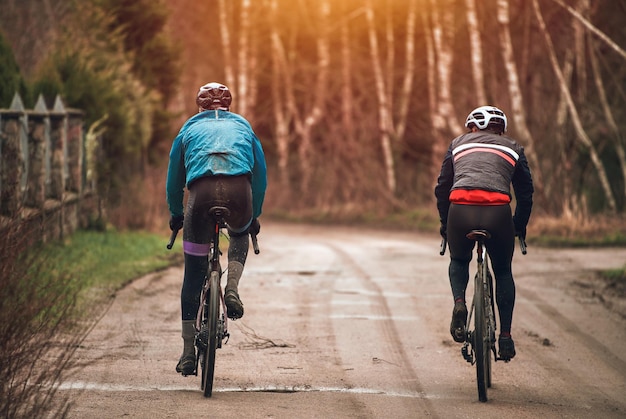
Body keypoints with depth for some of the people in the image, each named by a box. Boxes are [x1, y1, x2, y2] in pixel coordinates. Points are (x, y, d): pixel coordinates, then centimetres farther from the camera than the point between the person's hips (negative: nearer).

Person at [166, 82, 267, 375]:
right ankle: (232, 288, 8)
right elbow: (261, 174, 31)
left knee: (193, 275, 11)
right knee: (240, 234, 36)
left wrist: (176, 215, 46)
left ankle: (188, 353, 12)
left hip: (202, 191, -1)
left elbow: (174, 179, 33)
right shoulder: (243, 126, 31)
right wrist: (255, 215, 42)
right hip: (239, 190, 1)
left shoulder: (189, 128, 30)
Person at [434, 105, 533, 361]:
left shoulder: (459, 144, 26)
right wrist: (520, 227, 36)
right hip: (497, 213, 0)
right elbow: (526, 193, 24)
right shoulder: (513, 148, 25)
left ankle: (459, 302, 0)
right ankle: (505, 335, 15)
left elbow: (442, 188, 24)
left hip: (460, 211, 0)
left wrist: (445, 224, 33)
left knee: (458, 261, 29)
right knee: (503, 272, 22)